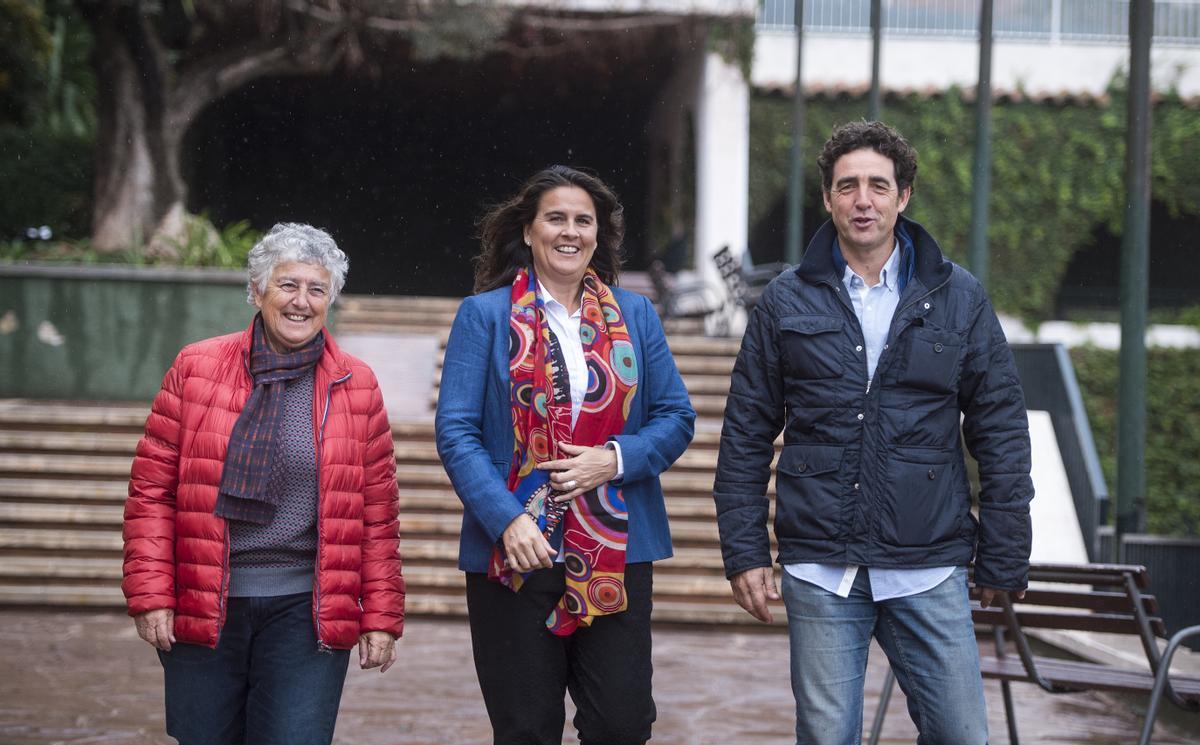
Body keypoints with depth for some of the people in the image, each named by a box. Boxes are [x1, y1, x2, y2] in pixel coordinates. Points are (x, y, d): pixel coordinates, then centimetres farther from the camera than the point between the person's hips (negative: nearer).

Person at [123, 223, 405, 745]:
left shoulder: (356, 387, 5)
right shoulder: (196, 368, 3)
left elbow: (378, 514, 6)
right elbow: (151, 490, 2)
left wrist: (381, 618, 3)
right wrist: (150, 596, -4)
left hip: (307, 611, 0)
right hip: (200, 609, 1)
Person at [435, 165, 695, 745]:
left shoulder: (635, 316, 11)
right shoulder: (484, 315, 2)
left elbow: (676, 416, 9)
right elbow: (455, 431, -6)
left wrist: (618, 458, -11)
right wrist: (506, 518, -18)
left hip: (616, 558, 2)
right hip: (514, 554, -2)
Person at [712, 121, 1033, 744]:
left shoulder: (958, 300, 5)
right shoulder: (786, 303, 5)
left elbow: (1002, 434, 6)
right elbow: (745, 437, 7)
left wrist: (1004, 559, 2)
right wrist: (744, 552, 1)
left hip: (929, 573, 0)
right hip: (821, 575, 0)